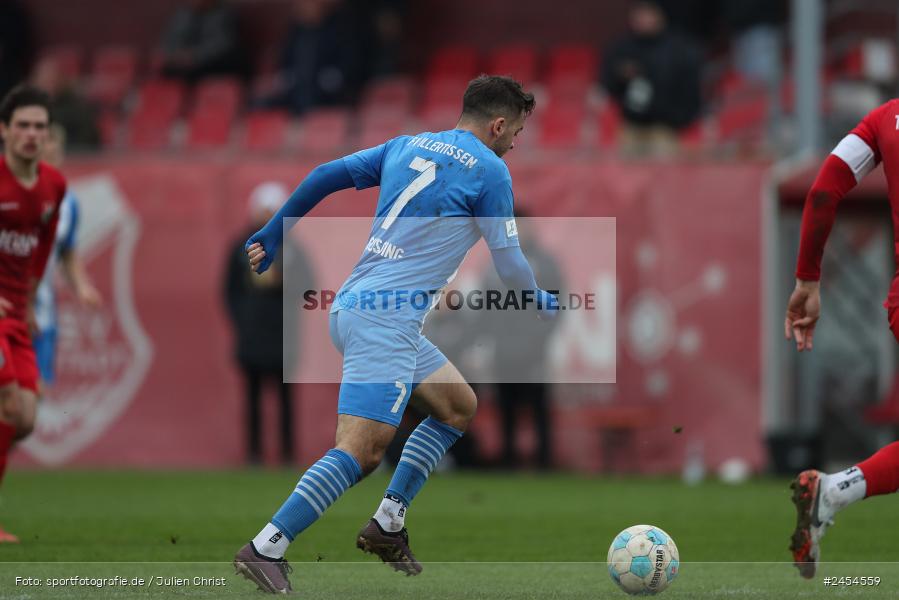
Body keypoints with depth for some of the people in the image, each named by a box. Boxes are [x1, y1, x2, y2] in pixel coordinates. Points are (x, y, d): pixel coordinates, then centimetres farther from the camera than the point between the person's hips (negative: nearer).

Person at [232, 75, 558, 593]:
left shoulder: (408, 147, 16)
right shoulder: (489, 170, -3)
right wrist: (540, 301, 21)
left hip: (354, 304, 9)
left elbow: (325, 176, 13)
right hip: (387, 316, -9)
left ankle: (388, 525, 14)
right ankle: (267, 548, -24)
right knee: (364, 448, -16)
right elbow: (509, 264, 1)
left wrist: (272, 235, 20)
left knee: (459, 407, 19)